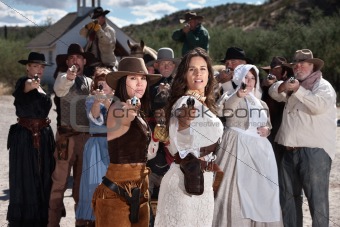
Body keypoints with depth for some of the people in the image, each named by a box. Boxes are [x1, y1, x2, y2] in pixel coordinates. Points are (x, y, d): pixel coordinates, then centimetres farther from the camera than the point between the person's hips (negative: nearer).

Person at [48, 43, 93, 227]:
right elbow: (59, 90, -26)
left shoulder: (90, 82, 13)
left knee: (82, 181, 13)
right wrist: (68, 77, -43)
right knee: (60, 181, -3)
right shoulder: (63, 77, -1)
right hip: (67, 136, -4)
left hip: (87, 136, 4)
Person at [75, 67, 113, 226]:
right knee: (95, 182, -1)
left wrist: (106, 101, -19)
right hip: (96, 145, -1)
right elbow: (94, 118, -13)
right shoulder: (91, 99, 5)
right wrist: (97, 101, -28)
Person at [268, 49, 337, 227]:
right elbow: (273, 93, 15)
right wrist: (282, 87, -7)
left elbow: (320, 105, -18)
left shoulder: (322, 85, -1)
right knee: (289, 195, 13)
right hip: (291, 149, 8)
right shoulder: (295, 85, 22)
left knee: (317, 197, -8)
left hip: (314, 150, -7)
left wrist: (298, 90, -20)